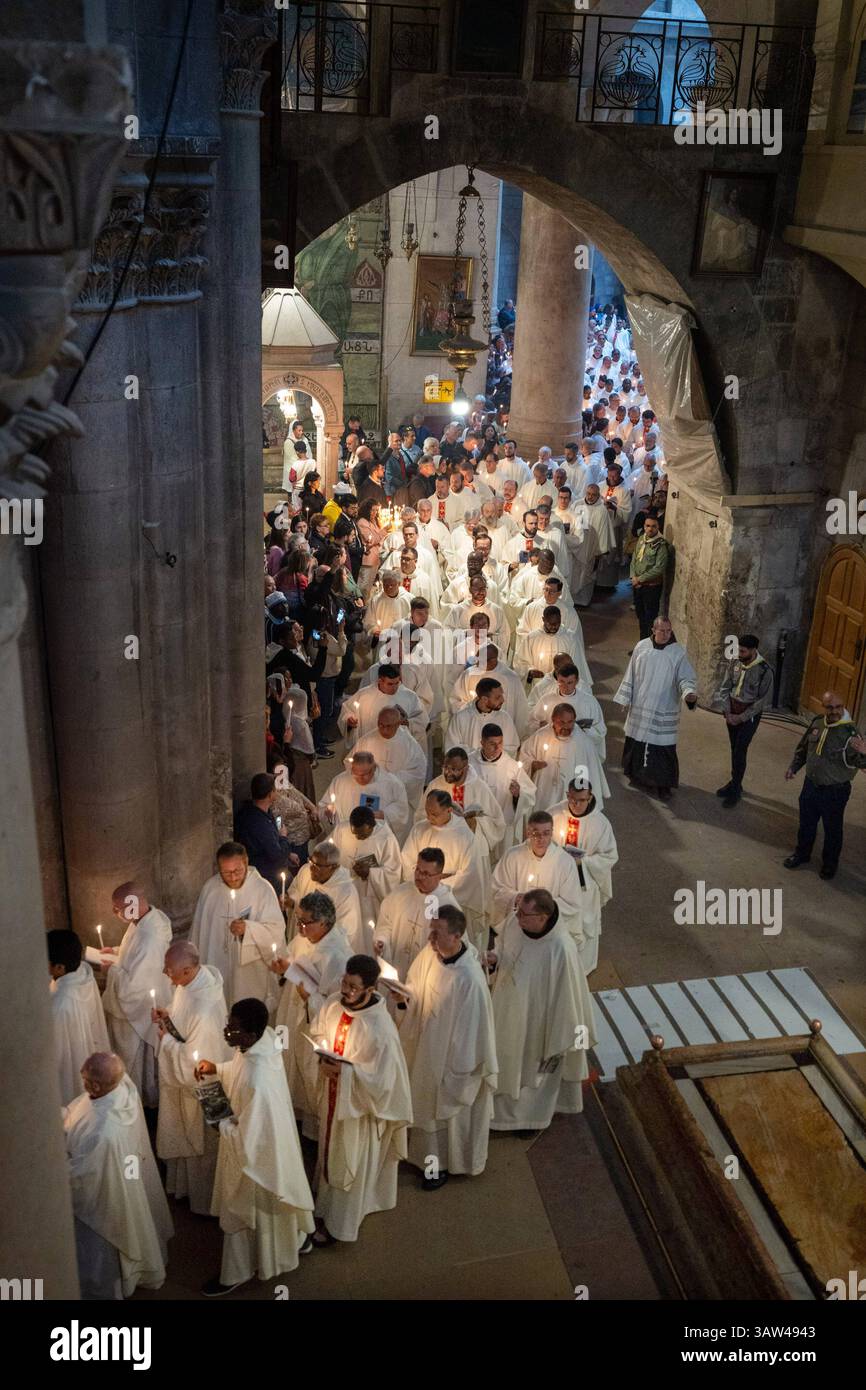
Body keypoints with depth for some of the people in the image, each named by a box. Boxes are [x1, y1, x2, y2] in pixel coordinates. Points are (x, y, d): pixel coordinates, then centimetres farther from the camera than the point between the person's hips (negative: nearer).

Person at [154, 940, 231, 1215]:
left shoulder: (204, 1010, -41)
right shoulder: (197, 976, -15)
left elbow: (192, 1063, -31)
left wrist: (166, 1039, -20)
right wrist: (168, 1014, -9)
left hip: (199, 1083, -8)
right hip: (184, 1078, 8)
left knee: (200, 1142, 18)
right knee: (185, 1135, 30)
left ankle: (203, 1200, 42)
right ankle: (184, 1182, 55)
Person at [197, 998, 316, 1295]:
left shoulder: (257, 1081, -43)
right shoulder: (265, 1037, -19)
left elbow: (247, 1139, -31)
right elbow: (240, 1070, 6)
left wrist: (221, 1125, -17)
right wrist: (217, 1068, -8)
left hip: (257, 1152, -8)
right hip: (273, 1137, 8)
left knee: (242, 1211, 18)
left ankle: (236, 1273, 43)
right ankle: (298, 1235, 58)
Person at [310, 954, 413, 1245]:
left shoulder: (380, 1028, -34)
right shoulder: (334, 1004, -15)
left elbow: (381, 1079, -28)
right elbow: (319, 1033, 4)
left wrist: (345, 1070, -32)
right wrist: (322, 1057, -15)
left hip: (359, 1103, -6)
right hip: (332, 1094, 6)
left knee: (350, 1164, 16)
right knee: (330, 1150, 29)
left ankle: (339, 1223, 38)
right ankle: (327, 1198, 56)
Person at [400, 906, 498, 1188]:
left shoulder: (469, 979, -35)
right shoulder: (429, 953, -14)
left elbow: (469, 1028, -24)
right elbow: (415, 989, 5)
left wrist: (457, 1071, -16)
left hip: (451, 1052, -7)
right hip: (424, 1044, 7)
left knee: (445, 1107, 17)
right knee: (424, 1099, 27)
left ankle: (442, 1163, 43)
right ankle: (423, 1151, 53)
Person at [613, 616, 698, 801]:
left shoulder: (678, 653, -10)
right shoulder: (641, 647, -2)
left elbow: (686, 678, -10)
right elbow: (631, 675, 6)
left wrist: (689, 692, -32)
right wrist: (624, 698, 8)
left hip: (664, 711, -3)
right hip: (640, 708, 3)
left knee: (663, 748, 1)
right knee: (637, 742, 13)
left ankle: (664, 785, 16)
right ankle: (640, 775, 34)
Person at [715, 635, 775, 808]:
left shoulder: (764, 671, -18)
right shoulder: (734, 663, -4)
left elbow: (764, 700, -14)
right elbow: (725, 688, 3)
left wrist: (742, 717, -16)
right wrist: (728, 712, -7)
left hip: (750, 714, -5)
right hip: (732, 711, 5)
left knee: (740, 751, -5)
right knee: (734, 749, 14)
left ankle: (735, 790, 5)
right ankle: (735, 783, 29)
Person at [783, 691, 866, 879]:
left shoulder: (850, 731, -23)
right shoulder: (817, 722, -5)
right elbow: (803, 748, 11)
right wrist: (794, 767, 11)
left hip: (835, 791, -5)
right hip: (811, 784, 5)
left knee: (832, 829, 14)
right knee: (806, 823, 22)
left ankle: (830, 863, 35)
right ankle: (802, 853, 45)